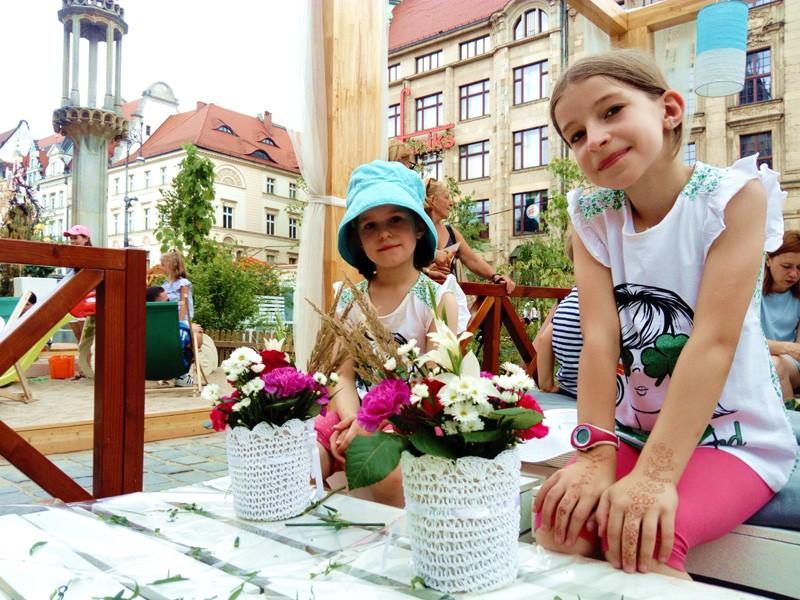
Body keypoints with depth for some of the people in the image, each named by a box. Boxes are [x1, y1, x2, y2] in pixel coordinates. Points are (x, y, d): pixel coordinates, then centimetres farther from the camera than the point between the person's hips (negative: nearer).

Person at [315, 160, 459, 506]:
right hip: (357, 414, 4)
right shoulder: (350, 301, 9)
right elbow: (345, 376, 4)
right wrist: (352, 419, -18)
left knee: (387, 473, -33)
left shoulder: (438, 300, -3)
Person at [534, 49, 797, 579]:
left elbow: (714, 341, -23)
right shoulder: (593, 217, -2)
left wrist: (655, 475, -30)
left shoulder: (733, 195, -14)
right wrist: (595, 455, -24)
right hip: (637, 431, 3)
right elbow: (600, 336, -14)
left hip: (734, 435, -3)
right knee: (561, 523, -20)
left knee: (639, 540, -28)